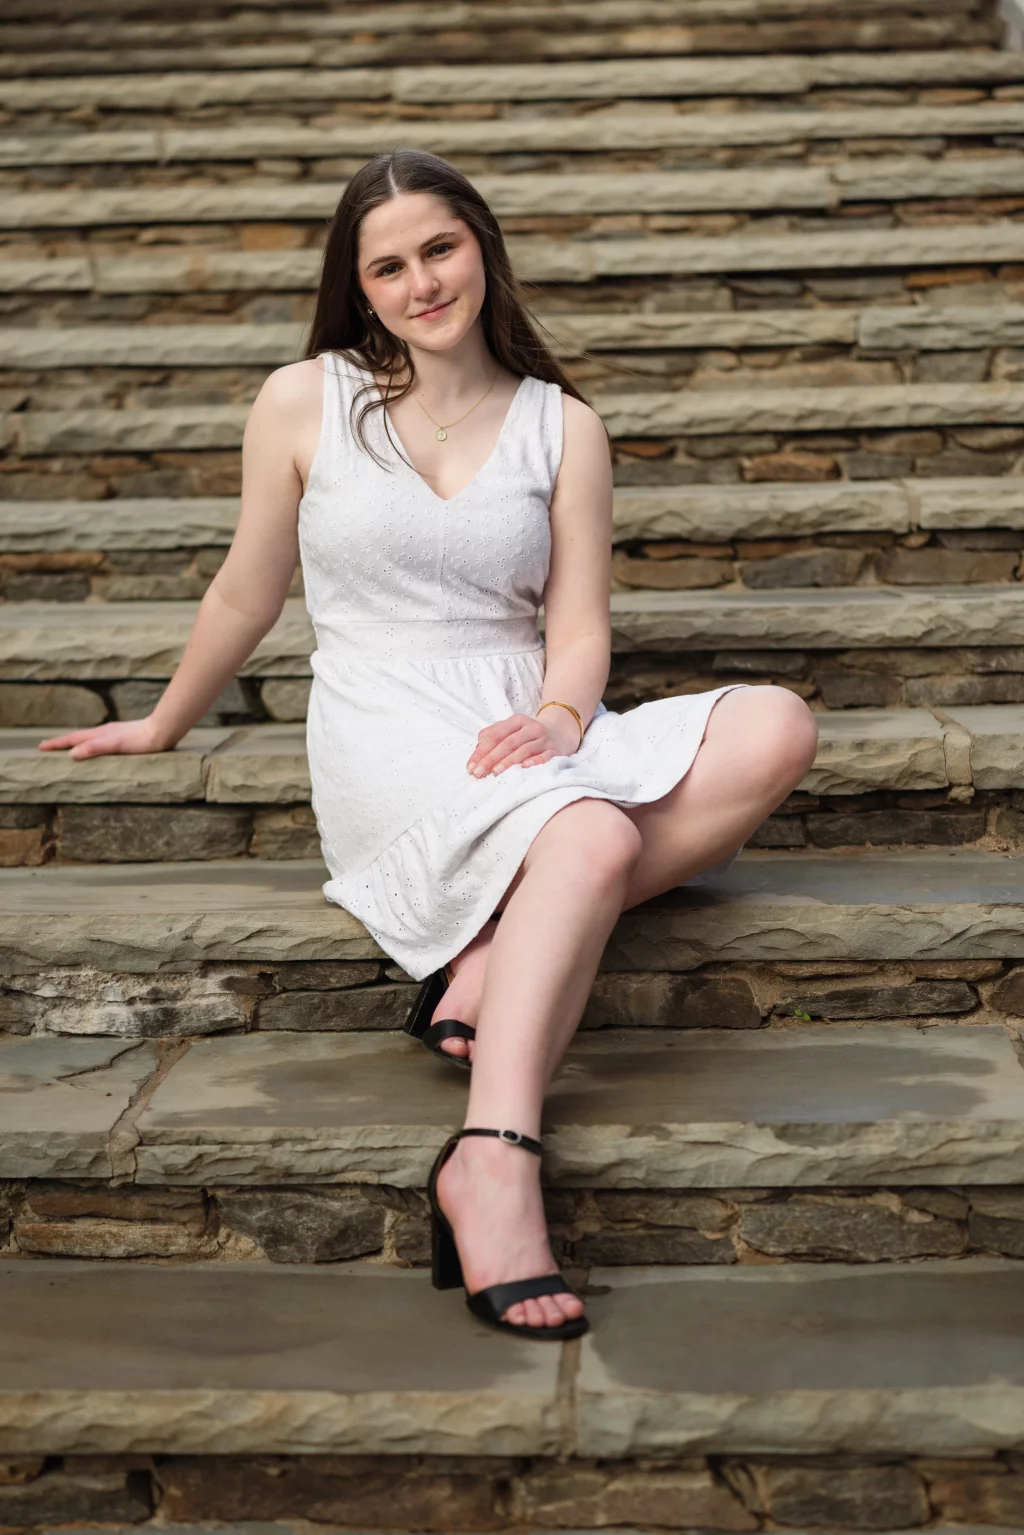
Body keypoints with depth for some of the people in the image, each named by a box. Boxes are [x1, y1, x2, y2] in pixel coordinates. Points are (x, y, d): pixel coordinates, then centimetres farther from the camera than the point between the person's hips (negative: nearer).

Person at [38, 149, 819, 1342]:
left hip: (524, 734, 4)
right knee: (591, 837, -37)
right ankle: (495, 1162, -49)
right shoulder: (304, 404, 5)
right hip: (385, 738, -4)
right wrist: (163, 725, 24)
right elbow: (247, 594, 15)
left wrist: (558, 714, -19)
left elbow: (580, 626, 3)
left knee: (775, 730, -25)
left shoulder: (562, 426, 11)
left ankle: (507, 947, -28)